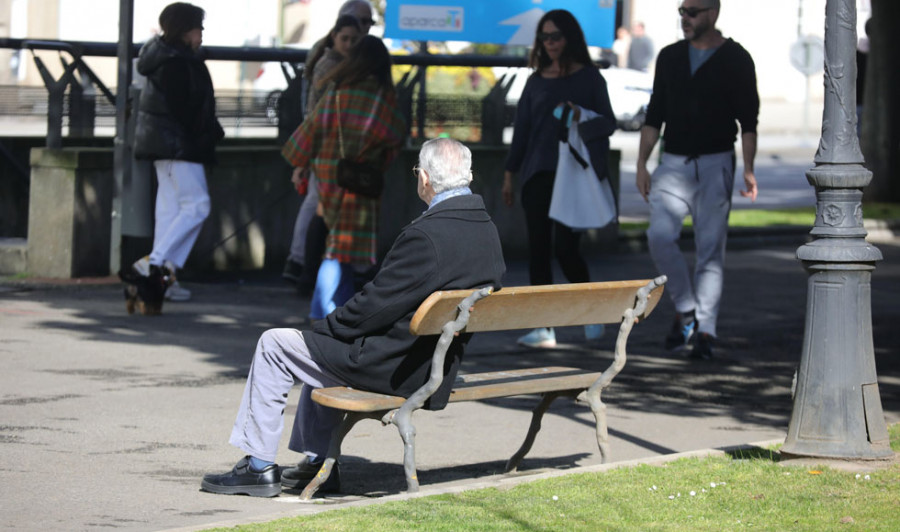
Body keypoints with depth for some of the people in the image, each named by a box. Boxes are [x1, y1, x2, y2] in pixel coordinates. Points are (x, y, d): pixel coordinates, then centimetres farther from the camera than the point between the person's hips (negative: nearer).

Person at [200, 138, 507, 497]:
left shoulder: (426, 235, -26)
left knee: (274, 346, 6)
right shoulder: (488, 232, 1)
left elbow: (376, 304, -22)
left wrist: (325, 329, -3)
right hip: (438, 369, 9)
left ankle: (259, 466, 12)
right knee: (325, 346, 32)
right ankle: (318, 462, 35)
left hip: (395, 370, -9)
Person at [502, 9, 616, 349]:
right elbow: (522, 128, 15)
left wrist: (585, 118, -19)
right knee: (538, 248, -2)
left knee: (565, 246, -13)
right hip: (538, 174, 4)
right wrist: (510, 173, 12)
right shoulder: (537, 81, 13)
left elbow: (609, 122, 2)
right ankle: (544, 328, 0)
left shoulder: (589, 78, 3)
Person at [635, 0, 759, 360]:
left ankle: (704, 332, -1)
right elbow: (654, 115, 14)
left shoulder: (735, 60, 0)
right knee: (660, 237, -14)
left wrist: (748, 169, -14)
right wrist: (642, 164, 7)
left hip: (715, 164, -3)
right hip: (674, 164, 3)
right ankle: (685, 310, 4)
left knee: (710, 249, -4)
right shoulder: (669, 57, 11)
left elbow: (748, 120, -3)